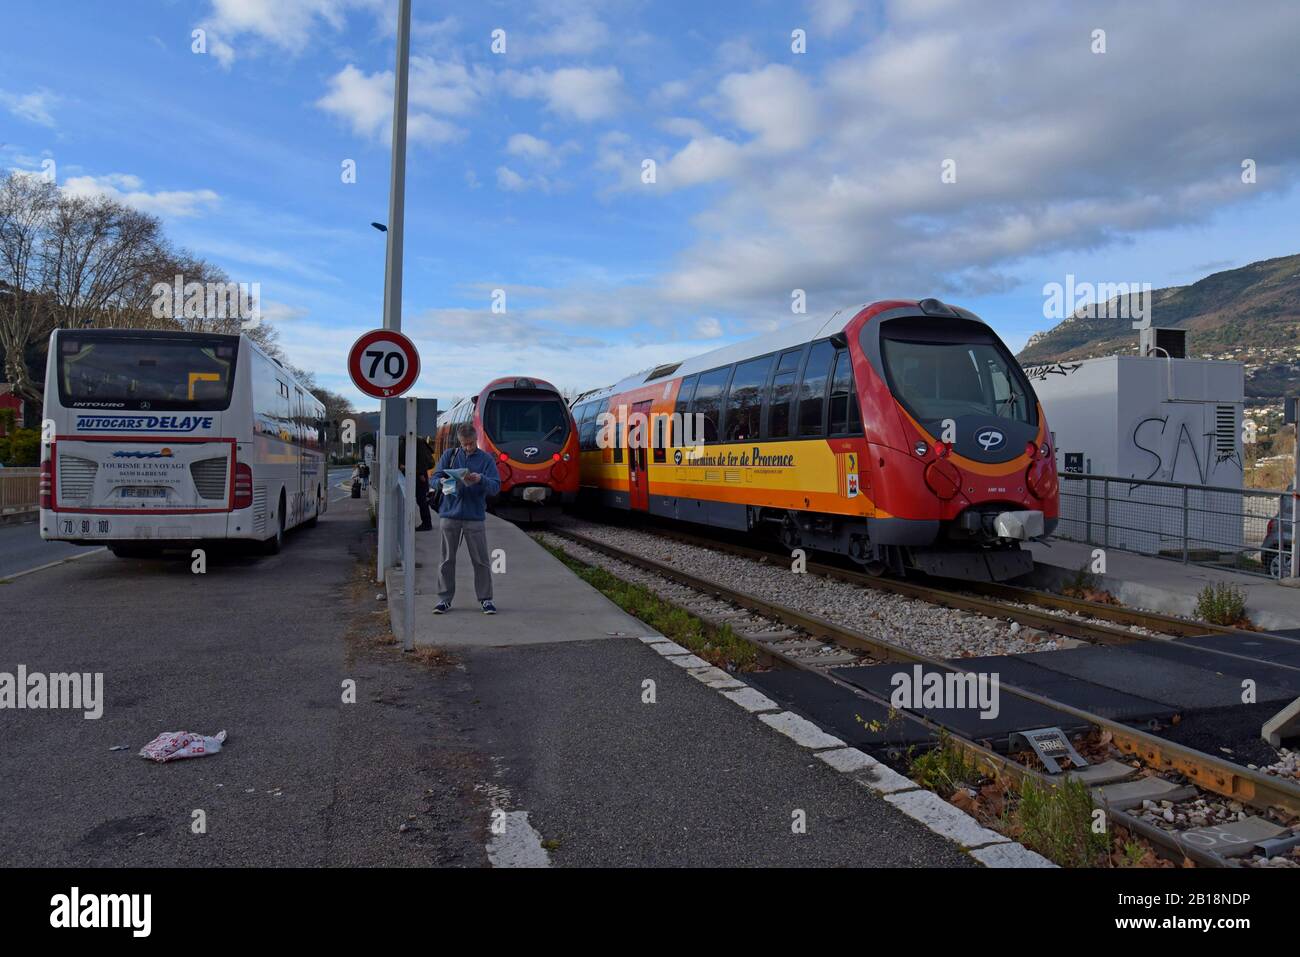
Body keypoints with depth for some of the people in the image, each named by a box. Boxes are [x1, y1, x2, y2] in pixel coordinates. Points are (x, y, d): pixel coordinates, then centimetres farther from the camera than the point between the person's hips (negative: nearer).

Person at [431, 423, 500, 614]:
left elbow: (496, 486, -2)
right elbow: (435, 478, 5)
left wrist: (481, 480, -22)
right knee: (447, 559, 6)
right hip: (449, 514, 1)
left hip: (475, 516, -1)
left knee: (481, 560, 2)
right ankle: (444, 599, 16)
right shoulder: (449, 455, 8)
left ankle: (485, 599, 12)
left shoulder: (486, 459, 4)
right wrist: (444, 483, -18)